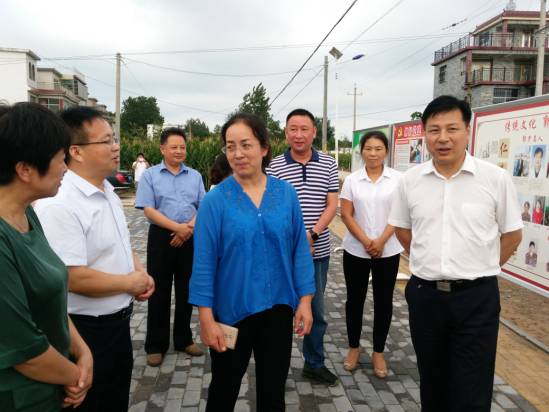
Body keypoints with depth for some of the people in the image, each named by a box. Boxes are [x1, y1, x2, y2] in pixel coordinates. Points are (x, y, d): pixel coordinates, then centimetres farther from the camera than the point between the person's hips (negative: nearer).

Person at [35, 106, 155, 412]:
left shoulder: (109, 194, 6)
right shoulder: (59, 205, -25)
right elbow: (73, 278, -30)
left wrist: (140, 271, -1)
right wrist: (130, 283, -16)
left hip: (119, 322, 9)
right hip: (87, 331, -8)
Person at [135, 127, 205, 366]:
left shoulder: (195, 176, 10)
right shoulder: (150, 175, 1)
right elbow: (149, 210, -8)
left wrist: (190, 227, -14)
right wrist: (177, 227, -17)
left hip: (190, 238, 3)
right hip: (161, 238, -2)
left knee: (186, 291, 11)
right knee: (160, 292, 4)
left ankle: (184, 339, 26)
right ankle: (156, 345, 16)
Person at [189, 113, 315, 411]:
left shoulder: (286, 194, -3)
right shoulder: (215, 200, -11)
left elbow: (299, 249, 1)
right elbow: (204, 262, -10)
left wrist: (305, 300, -2)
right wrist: (206, 318, -10)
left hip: (278, 308, 2)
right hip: (231, 311, -2)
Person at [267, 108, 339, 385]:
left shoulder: (328, 164, 3)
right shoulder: (274, 167, -3)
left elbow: (331, 205, 0)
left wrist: (312, 234, -15)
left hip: (318, 251, 2)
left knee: (316, 310, 15)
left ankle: (314, 363, 33)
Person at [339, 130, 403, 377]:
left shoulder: (397, 178, -2)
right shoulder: (351, 180, 0)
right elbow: (346, 215, -2)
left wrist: (381, 242, -13)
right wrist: (366, 241, -12)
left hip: (388, 251, 0)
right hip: (355, 250, 1)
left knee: (383, 301, 9)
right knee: (355, 299, 10)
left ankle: (378, 352, 24)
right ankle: (353, 347, 28)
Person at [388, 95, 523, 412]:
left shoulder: (496, 178, -8)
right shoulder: (411, 180, -1)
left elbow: (513, 234, 3)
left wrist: (480, 269, 5)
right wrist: (430, 262, 9)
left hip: (477, 296, -2)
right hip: (424, 294, 3)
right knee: (432, 380, 20)